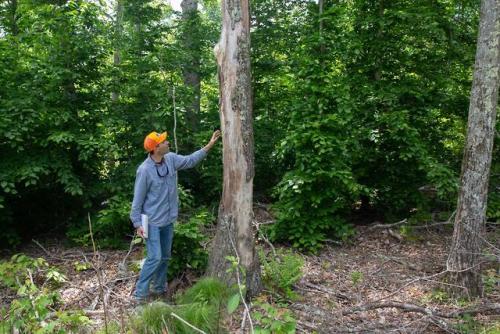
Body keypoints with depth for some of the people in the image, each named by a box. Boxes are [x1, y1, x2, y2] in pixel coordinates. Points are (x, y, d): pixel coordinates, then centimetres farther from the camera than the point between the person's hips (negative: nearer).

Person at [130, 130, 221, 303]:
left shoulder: (171, 159, -3)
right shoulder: (145, 170, -21)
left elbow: (190, 160, 13)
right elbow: (138, 199, -14)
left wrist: (209, 145, 9)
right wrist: (138, 223, -15)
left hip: (168, 220, 7)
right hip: (152, 222, -7)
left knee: (165, 256, 15)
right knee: (155, 257, -9)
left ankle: (159, 288, 31)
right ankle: (140, 292, 5)